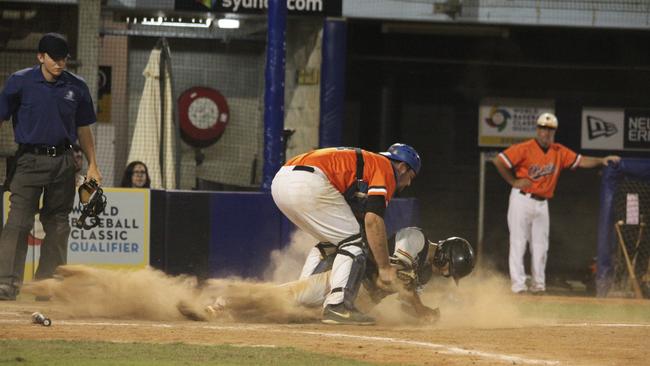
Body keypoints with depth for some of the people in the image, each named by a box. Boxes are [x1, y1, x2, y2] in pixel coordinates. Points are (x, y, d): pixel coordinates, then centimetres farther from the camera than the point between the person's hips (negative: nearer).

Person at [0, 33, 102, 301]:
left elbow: (83, 128, 14)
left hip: (63, 161, 3)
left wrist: (92, 165, 10)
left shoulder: (77, 87, 6)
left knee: (58, 224, 6)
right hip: (30, 159, -3)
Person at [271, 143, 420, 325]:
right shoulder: (385, 168, 7)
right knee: (354, 241, 1)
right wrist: (384, 267, -4)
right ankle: (337, 306, -9)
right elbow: (373, 220, -7)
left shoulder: (362, 161, 34)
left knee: (330, 242, 25)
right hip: (309, 183, -9)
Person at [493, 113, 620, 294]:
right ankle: (518, 284, -3)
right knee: (518, 242, -4)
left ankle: (538, 284, 15)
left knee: (540, 245, 8)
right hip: (522, 199, -5)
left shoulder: (559, 152, 6)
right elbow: (498, 161, -15)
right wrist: (513, 182, -11)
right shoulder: (525, 148, -12)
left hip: (542, 203, 5)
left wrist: (601, 161, -8)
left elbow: (580, 161, 6)